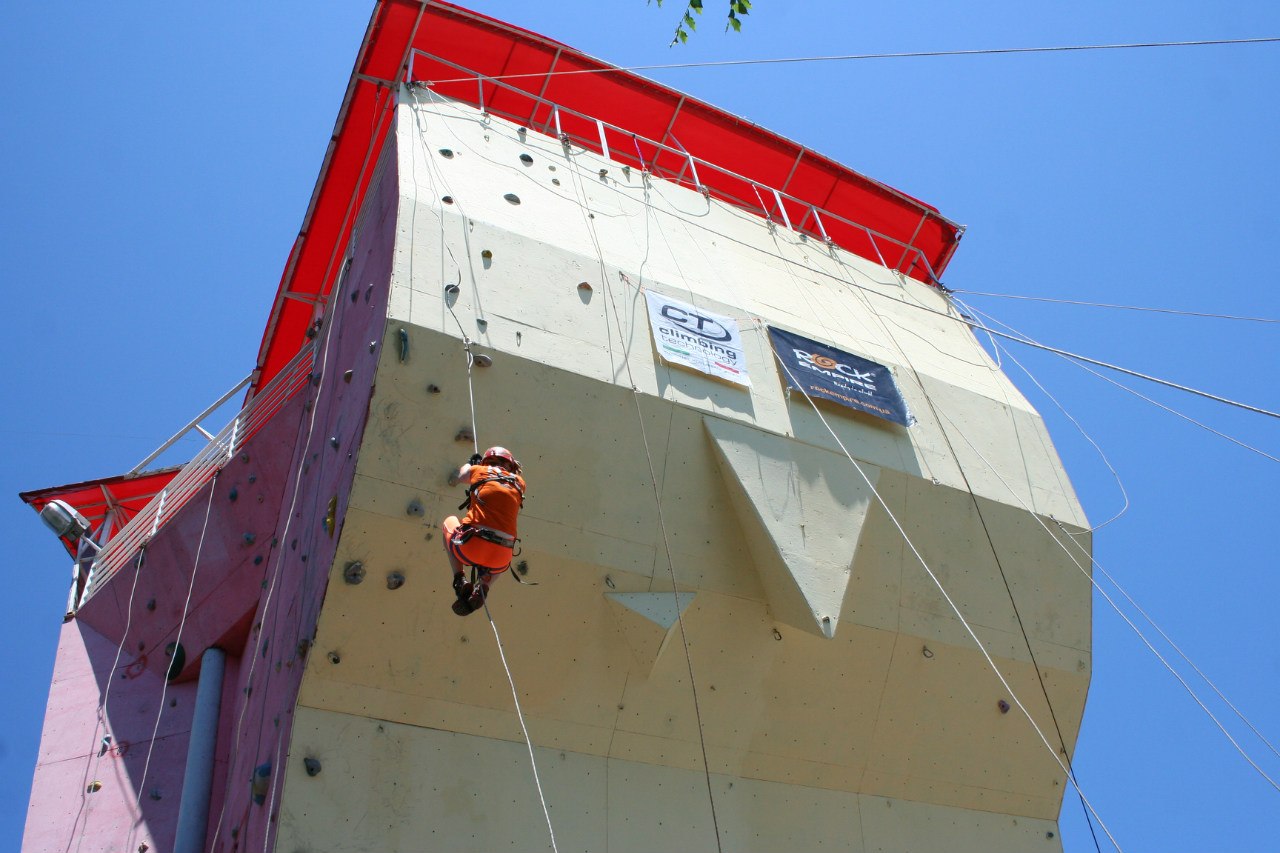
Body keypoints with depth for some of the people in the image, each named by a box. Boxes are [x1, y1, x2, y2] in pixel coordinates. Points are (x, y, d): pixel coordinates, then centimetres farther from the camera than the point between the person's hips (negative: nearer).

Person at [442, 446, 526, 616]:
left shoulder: (480, 471, 11)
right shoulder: (519, 483, 15)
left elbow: (461, 476, 36)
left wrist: (470, 462, 56)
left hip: (471, 546, -2)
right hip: (501, 558, 2)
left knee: (449, 522, 32)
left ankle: (460, 580, 16)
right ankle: (483, 586, 10)